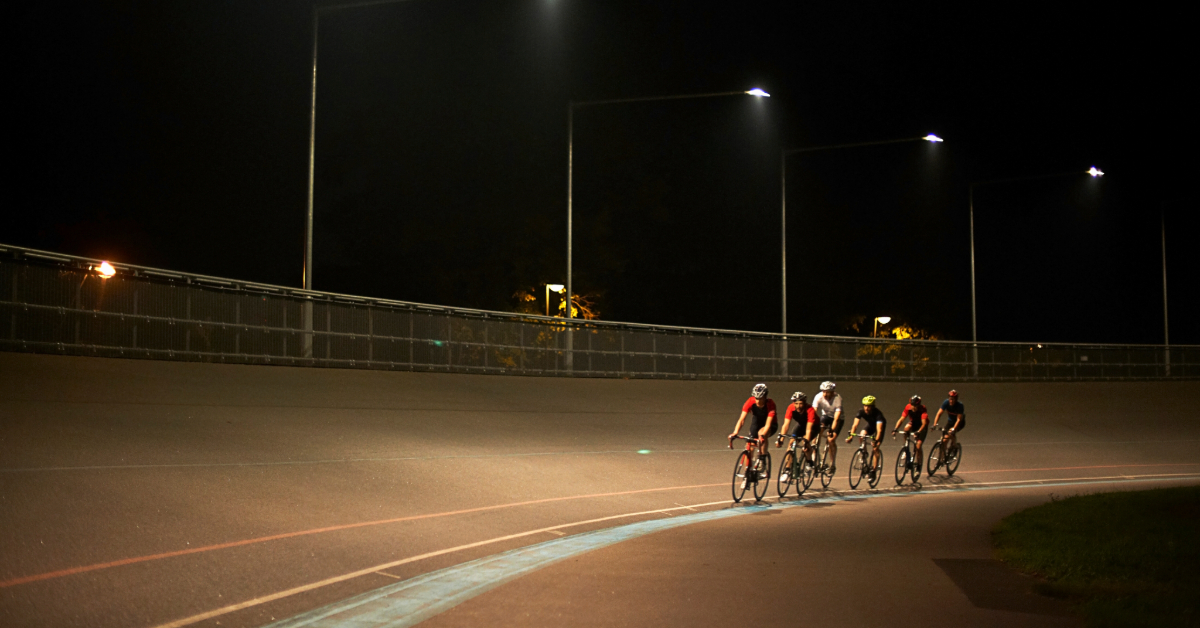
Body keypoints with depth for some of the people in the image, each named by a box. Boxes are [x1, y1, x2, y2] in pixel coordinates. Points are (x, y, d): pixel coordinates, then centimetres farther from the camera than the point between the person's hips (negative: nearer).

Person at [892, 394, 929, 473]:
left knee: (918, 446, -15)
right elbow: (901, 419, -25)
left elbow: (924, 423, -39)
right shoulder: (908, 407, -22)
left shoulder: (923, 409, -30)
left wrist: (918, 432, -55)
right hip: (913, 424, 3)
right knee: (906, 428, -33)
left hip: (921, 426, -3)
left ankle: (918, 465, 4)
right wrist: (895, 429, -40)